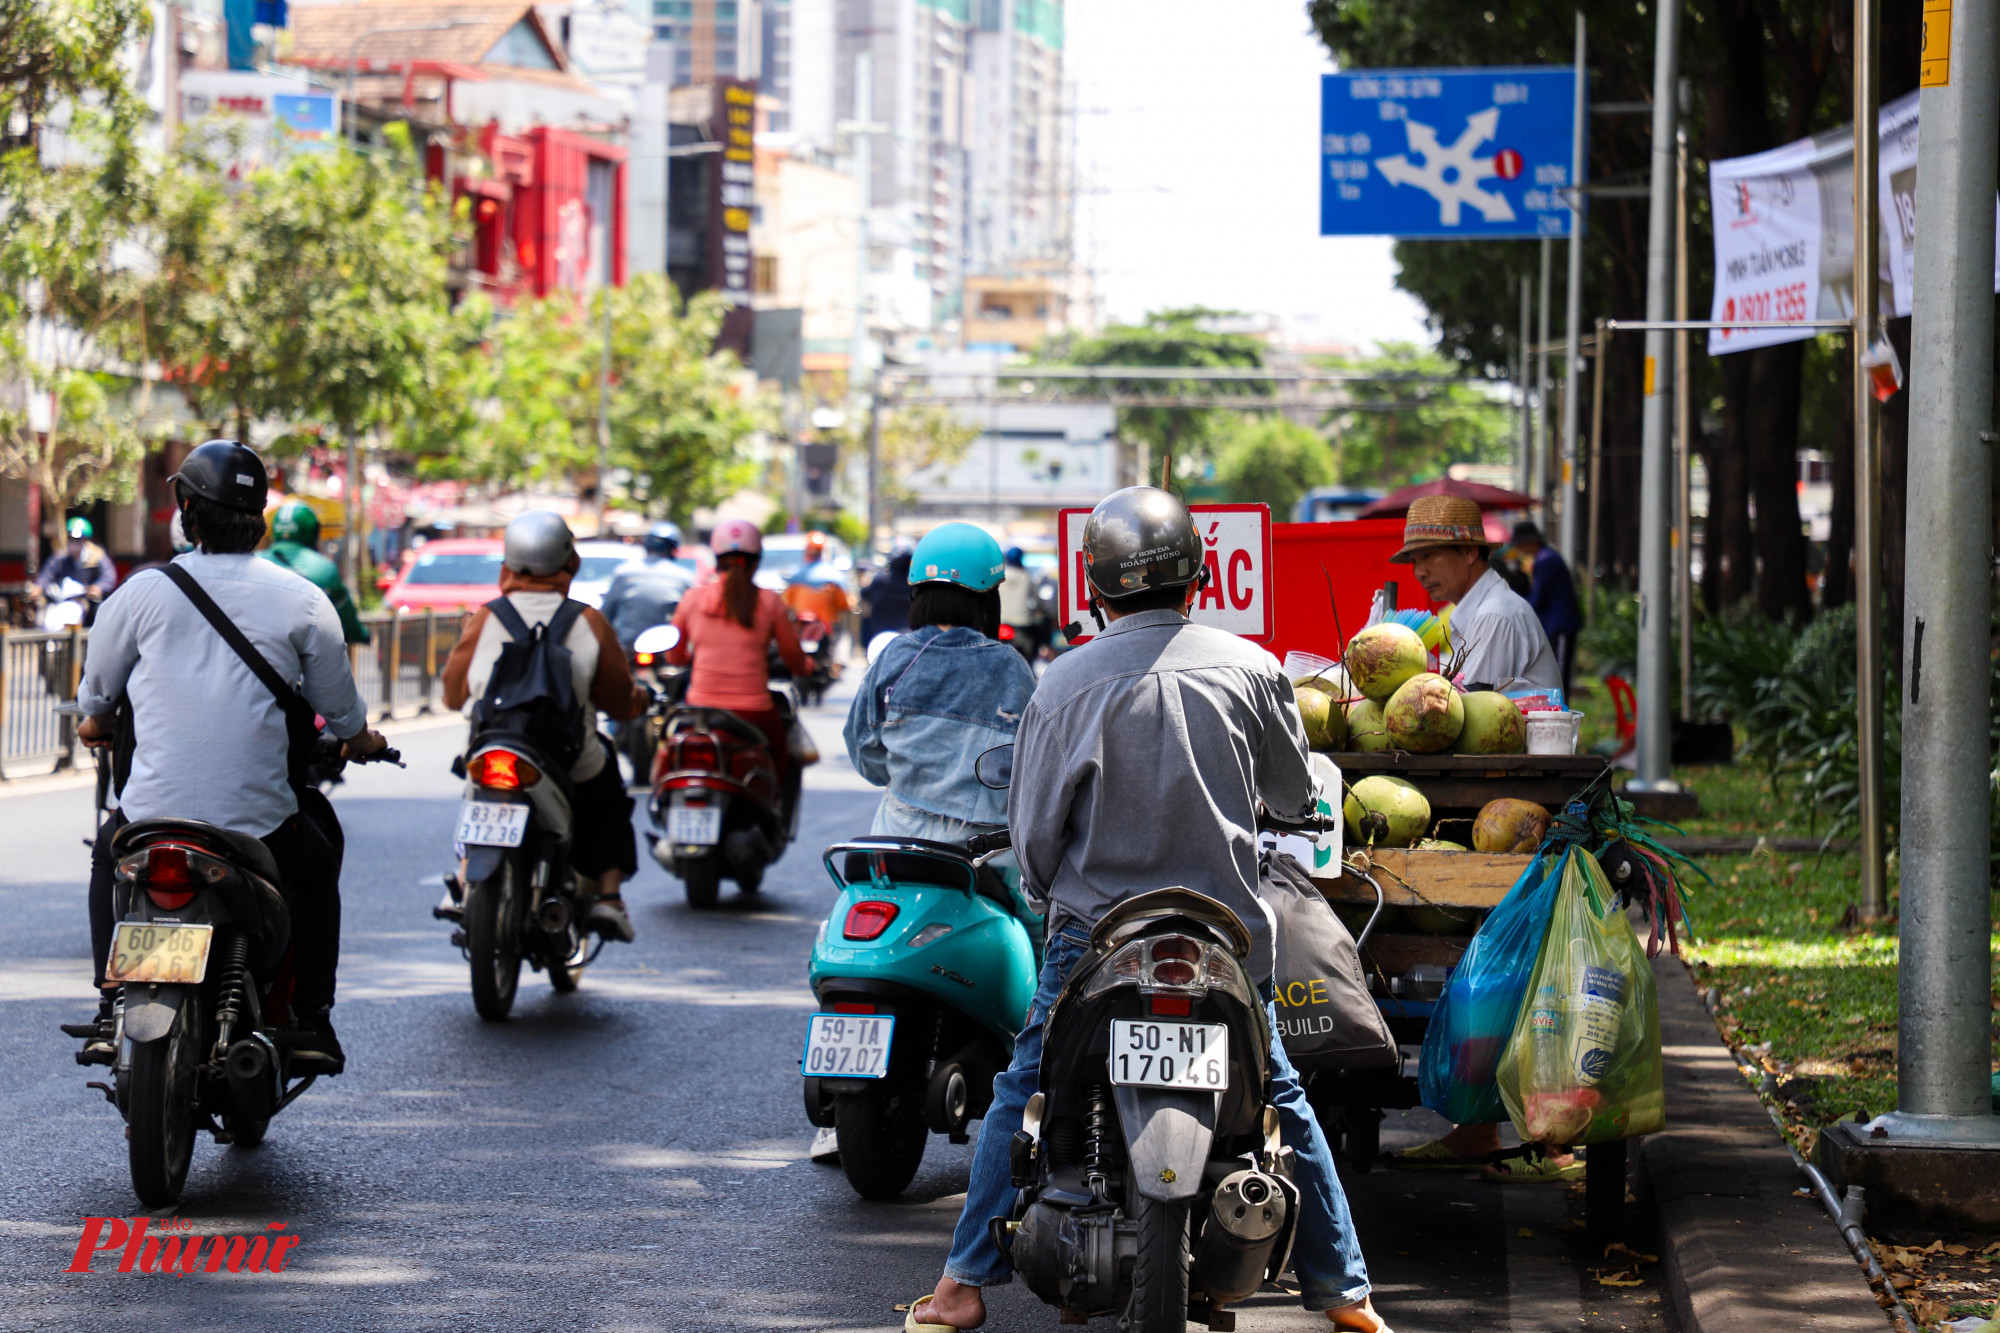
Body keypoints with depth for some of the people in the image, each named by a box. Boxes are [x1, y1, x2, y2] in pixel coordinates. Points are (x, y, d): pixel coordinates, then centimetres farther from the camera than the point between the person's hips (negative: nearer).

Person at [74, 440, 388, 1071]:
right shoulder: (302, 600, 1)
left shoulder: (142, 592, 0)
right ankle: (311, 1024, 20)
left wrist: (94, 725, 39)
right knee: (317, 864, 30)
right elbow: (341, 710, 11)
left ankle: (112, 1012, 25)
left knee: (107, 857, 33)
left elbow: (96, 695, 14)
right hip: (262, 819, 0)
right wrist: (362, 742, 35)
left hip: (153, 813, 0)